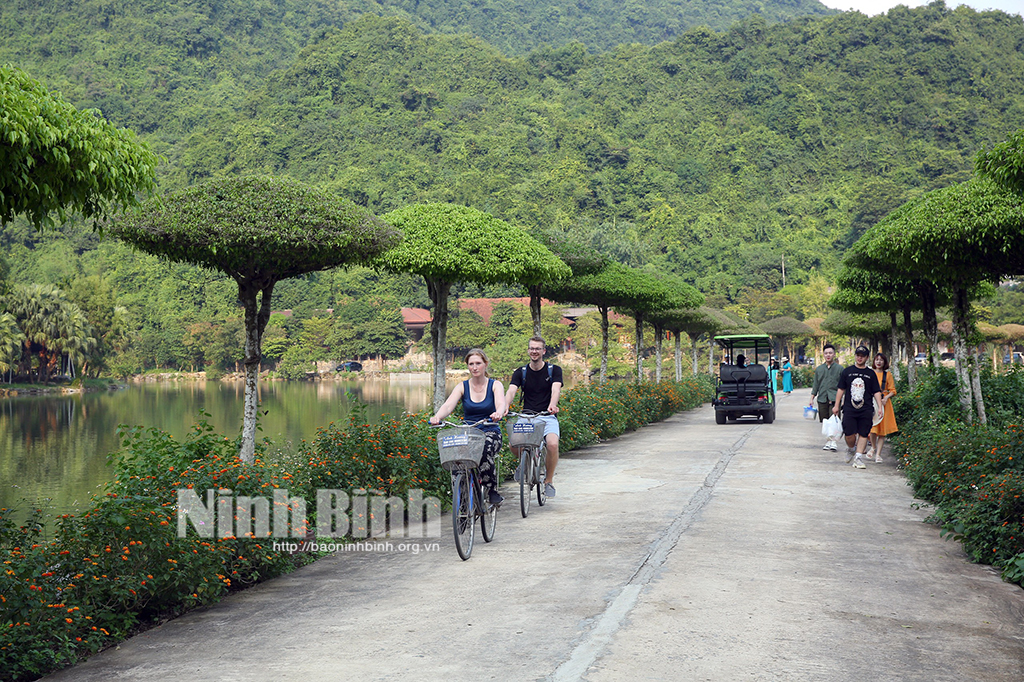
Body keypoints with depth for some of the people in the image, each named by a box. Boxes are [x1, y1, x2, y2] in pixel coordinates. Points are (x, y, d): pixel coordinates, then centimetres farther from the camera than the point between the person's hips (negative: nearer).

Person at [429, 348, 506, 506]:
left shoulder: (495, 385, 1)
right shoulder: (462, 387, 4)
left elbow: (501, 404, -19)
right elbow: (448, 406, -13)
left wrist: (498, 413, -45)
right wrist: (437, 417, -36)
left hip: (490, 432, -2)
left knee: (484, 450, -37)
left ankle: (492, 492, -22)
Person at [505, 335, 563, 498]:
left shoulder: (554, 370, 1)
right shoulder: (520, 373, 6)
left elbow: (556, 389, -17)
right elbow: (511, 391, -10)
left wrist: (552, 405, -40)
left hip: (548, 417, -1)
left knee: (552, 444, -31)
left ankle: (549, 480, -5)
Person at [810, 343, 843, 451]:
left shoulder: (839, 368, 4)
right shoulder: (819, 369, 13)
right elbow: (816, 385, 17)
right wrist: (812, 399, 11)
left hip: (835, 399, -3)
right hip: (822, 399, 3)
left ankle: (833, 441, -10)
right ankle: (828, 441, 14)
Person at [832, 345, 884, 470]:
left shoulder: (871, 373, 10)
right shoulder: (847, 371, 9)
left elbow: (876, 392, 11)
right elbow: (841, 389, 13)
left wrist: (880, 407, 0)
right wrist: (837, 405, 10)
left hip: (866, 409, 1)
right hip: (849, 409, -1)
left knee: (863, 434, -2)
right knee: (849, 434, -7)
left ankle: (858, 457, 4)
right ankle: (851, 449, 22)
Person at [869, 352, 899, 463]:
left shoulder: (888, 374, 7)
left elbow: (892, 391, 6)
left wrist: (886, 397, -12)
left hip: (884, 403, 0)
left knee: (882, 429, -2)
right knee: (872, 428, -10)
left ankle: (878, 454, 3)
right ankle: (873, 448, 17)